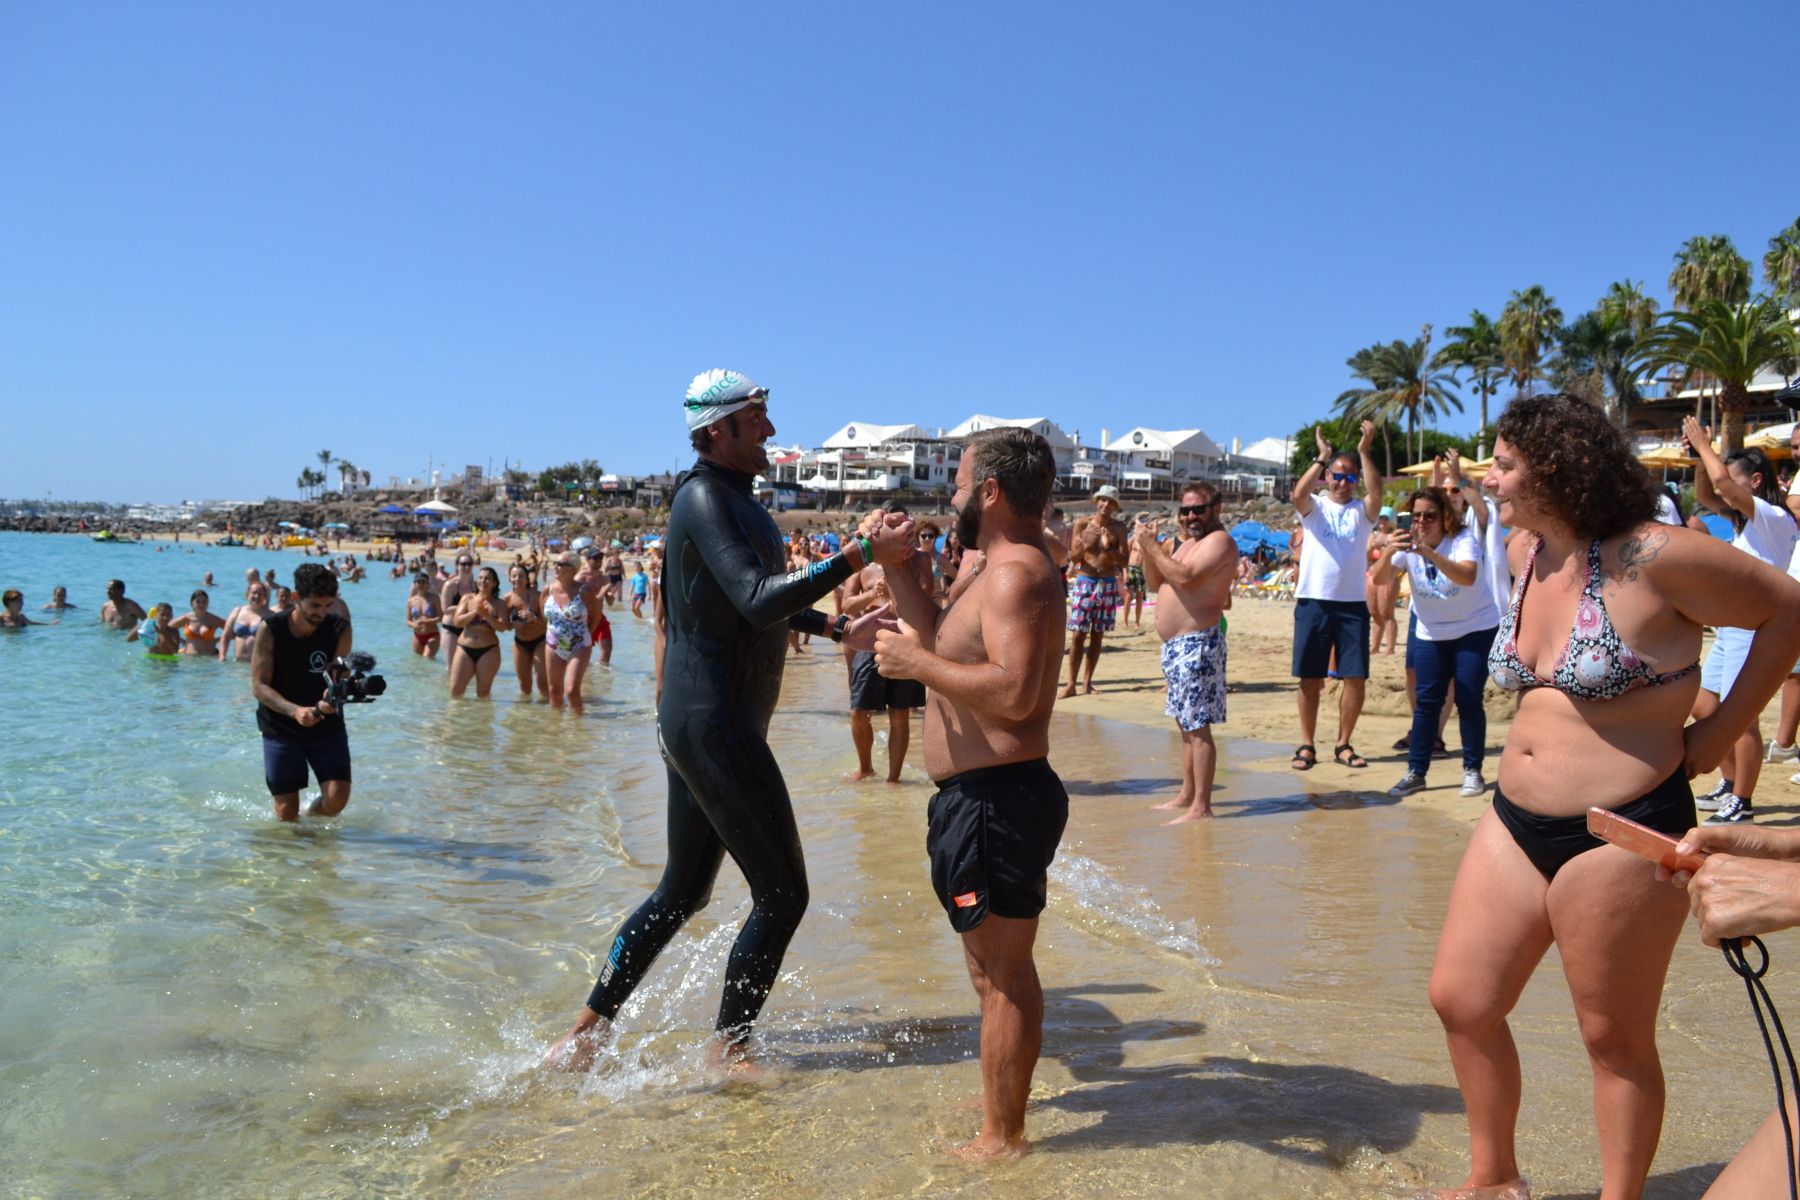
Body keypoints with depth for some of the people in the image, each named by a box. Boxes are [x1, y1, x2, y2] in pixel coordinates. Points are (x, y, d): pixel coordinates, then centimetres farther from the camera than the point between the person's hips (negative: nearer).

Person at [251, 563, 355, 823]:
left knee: (337, 798, -12)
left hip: (327, 725, 1)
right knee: (287, 811, 1)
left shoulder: (340, 630, -9)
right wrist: (295, 711, -31)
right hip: (281, 727, -1)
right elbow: (259, 686, -14)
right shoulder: (270, 629, -13)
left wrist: (333, 698, -39)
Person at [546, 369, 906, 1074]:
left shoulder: (734, 498, 17)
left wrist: (840, 631, 24)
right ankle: (729, 1049, 13)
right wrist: (860, 552, -31)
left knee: (682, 892, 17)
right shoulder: (704, 497, -15)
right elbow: (760, 602, -28)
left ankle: (586, 1033, 26)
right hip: (714, 723, -10)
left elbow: (757, 600, 29)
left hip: (693, 719, 10)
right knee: (781, 893, -1)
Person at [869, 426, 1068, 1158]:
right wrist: (896, 569, 12)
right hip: (986, 795, 11)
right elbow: (943, 639, 20)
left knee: (1002, 975, 1)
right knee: (999, 967, 24)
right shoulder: (1000, 569, 15)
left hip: (994, 800, -11)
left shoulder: (1017, 574, -19)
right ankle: (1002, 1103, 40)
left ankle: (1002, 1139, 14)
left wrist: (915, 664, -22)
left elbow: (1012, 691, -31)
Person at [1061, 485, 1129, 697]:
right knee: (1078, 634, -7)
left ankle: (1088, 680, 14)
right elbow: (1073, 558, -1)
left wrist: (1109, 548, -17)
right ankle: (1071, 684, -6)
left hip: (1108, 584, 2)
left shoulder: (1118, 528, 4)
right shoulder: (1082, 524, 0)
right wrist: (1083, 547, -22)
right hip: (1084, 582, -2)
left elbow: (1124, 561, 0)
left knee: (1097, 635, 6)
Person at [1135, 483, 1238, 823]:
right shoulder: (1188, 543, 20)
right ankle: (1187, 795, 25)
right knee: (1185, 724, 16)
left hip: (1197, 644, -10)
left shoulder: (1219, 540, -10)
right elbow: (1156, 583, 19)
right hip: (1175, 644, 10)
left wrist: (1152, 547, -14)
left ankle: (1201, 807, -8)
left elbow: (1185, 577, -24)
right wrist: (1146, 549, 5)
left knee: (1197, 726, -10)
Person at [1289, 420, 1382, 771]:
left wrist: (1364, 452, -20)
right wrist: (1322, 457, -19)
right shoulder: (1313, 507, 5)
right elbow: (1298, 494, -17)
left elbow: (1376, 492, -14)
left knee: (1356, 678, 1)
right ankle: (1306, 745, 13)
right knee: (1310, 678, 4)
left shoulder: (1362, 511, 7)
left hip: (1353, 604, 1)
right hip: (1313, 602, -1)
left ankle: (1344, 744, 15)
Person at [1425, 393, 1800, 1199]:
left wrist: (1717, 734, -6)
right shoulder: (1525, 552, 7)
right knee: (1460, 999, 11)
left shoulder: (1650, 557, -15)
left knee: (1614, 1038, 8)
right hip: (1516, 821, 8)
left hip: (1619, 831, -8)